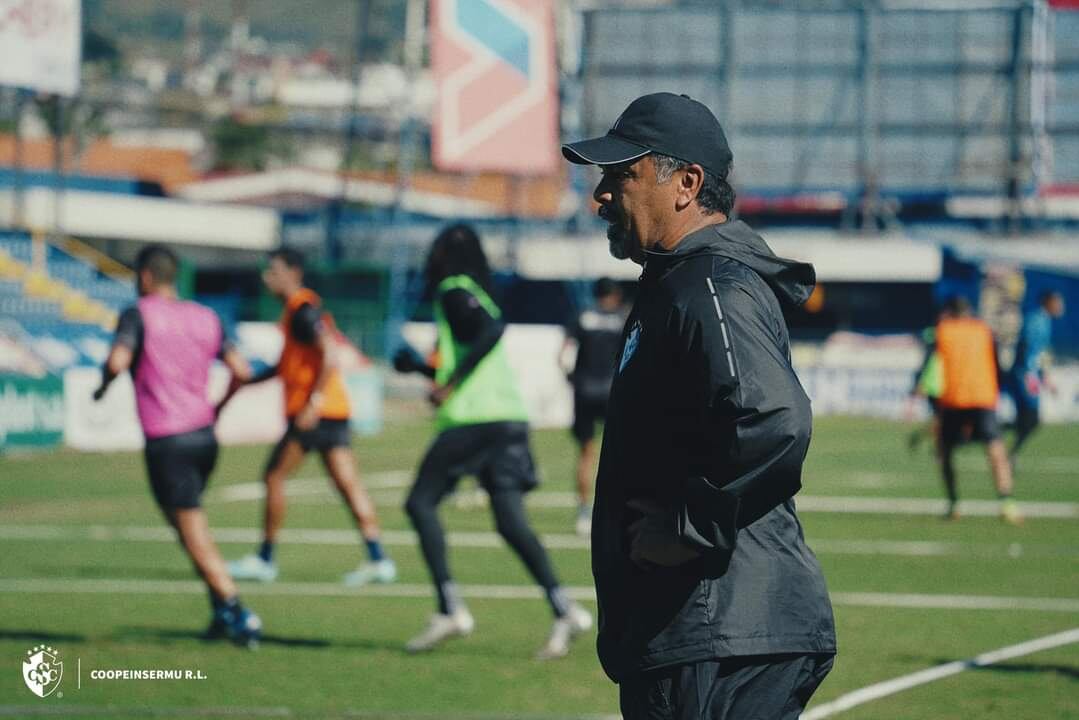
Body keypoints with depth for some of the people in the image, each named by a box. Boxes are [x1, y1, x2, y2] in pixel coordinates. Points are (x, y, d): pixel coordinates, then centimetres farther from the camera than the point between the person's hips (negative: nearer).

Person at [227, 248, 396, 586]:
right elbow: (290, 364, 30)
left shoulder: (304, 310, -12)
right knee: (347, 483, 3)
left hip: (314, 412, -9)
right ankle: (377, 559, -4)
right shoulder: (298, 309, 19)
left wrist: (313, 403, -26)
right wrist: (251, 380, 26)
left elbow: (330, 355, -22)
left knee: (273, 477, 0)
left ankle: (264, 559, 6)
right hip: (334, 412, 9)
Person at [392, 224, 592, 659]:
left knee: (421, 502, 0)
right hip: (509, 419, 8)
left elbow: (492, 329, -20)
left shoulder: (454, 291, -2)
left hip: (475, 419, -8)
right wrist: (421, 368, 39)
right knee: (510, 521, 1)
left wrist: (451, 384, -20)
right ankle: (564, 610, -14)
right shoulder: (474, 294, 25)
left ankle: (450, 608, -12)